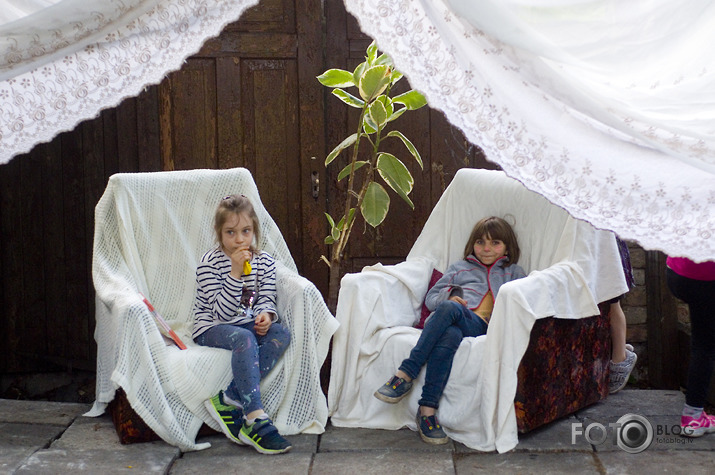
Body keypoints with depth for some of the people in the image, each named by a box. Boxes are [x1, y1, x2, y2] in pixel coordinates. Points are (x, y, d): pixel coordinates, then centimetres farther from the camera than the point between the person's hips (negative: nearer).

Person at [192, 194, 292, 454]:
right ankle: (256, 420, -44)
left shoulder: (264, 261, 5)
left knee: (281, 334, -25)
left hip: (246, 324, 5)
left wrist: (265, 314, -21)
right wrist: (236, 273, -25)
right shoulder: (210, 263, -10)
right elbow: (222, 313, -17)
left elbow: (266, 299, 4)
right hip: (211, 329, -5)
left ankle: (230, 399, -32)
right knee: (244, 339, -36)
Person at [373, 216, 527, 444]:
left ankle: (406, 374, -40)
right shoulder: (460, 268, 35)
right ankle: (428, 408, -42)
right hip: (443, 321, 2)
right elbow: (431, 298, 29)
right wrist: (448, 298, 6)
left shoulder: (513, 273, 32)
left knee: (450, 310, -39)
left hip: (479, 326, -2)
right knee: (450, 335, -39)